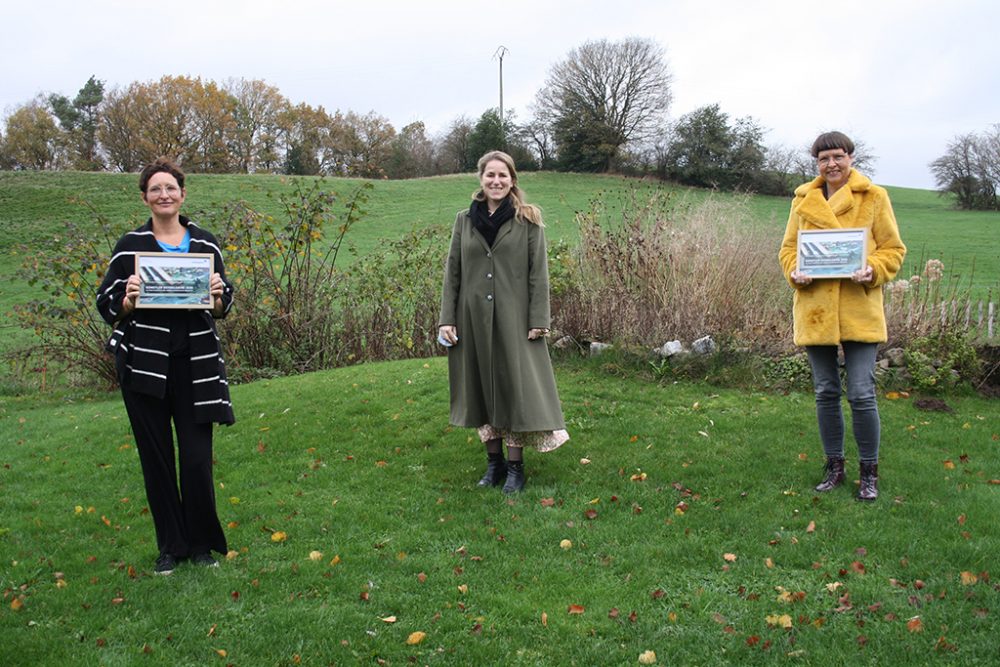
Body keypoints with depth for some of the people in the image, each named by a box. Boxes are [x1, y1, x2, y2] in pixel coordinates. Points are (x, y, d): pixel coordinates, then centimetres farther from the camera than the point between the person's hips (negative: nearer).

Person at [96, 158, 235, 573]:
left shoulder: (205, 244, 6)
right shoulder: (130, 246, 2)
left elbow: (222, 309, 10)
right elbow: (107, 306, 4)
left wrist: (218, 297, -12)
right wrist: (128, 300, -16)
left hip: (196, 365, 1)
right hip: (144, 365, 0)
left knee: (197, 458, -1)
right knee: (156, 457, 7)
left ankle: (202, 543, 19)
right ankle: (170, 546, 23)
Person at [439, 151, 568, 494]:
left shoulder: (528, 219, -1)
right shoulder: (464, 220, 7)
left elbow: (538, 271, -4)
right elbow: (453, 272, 7)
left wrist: (538, 320, -10)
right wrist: (446, 319, 1)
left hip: (514, 317, -3)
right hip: (474, 318, 3)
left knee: (515, 387, 0)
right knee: (481, 387, 9)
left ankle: (515, 465, 11)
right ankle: (494, 461, 22)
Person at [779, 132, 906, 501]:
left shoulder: (874, 197, 1)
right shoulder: (803, 200, 8)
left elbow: (893, 249, 3)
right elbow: (788, 248, 12)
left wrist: (872, 270, -17)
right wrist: (794, 272, -9)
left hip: (859, 311, -2)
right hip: (815, 309, 3)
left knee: (862, 395, -3)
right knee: (826, 393, 11)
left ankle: (869, 472, 15)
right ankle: (834, 465, 26)